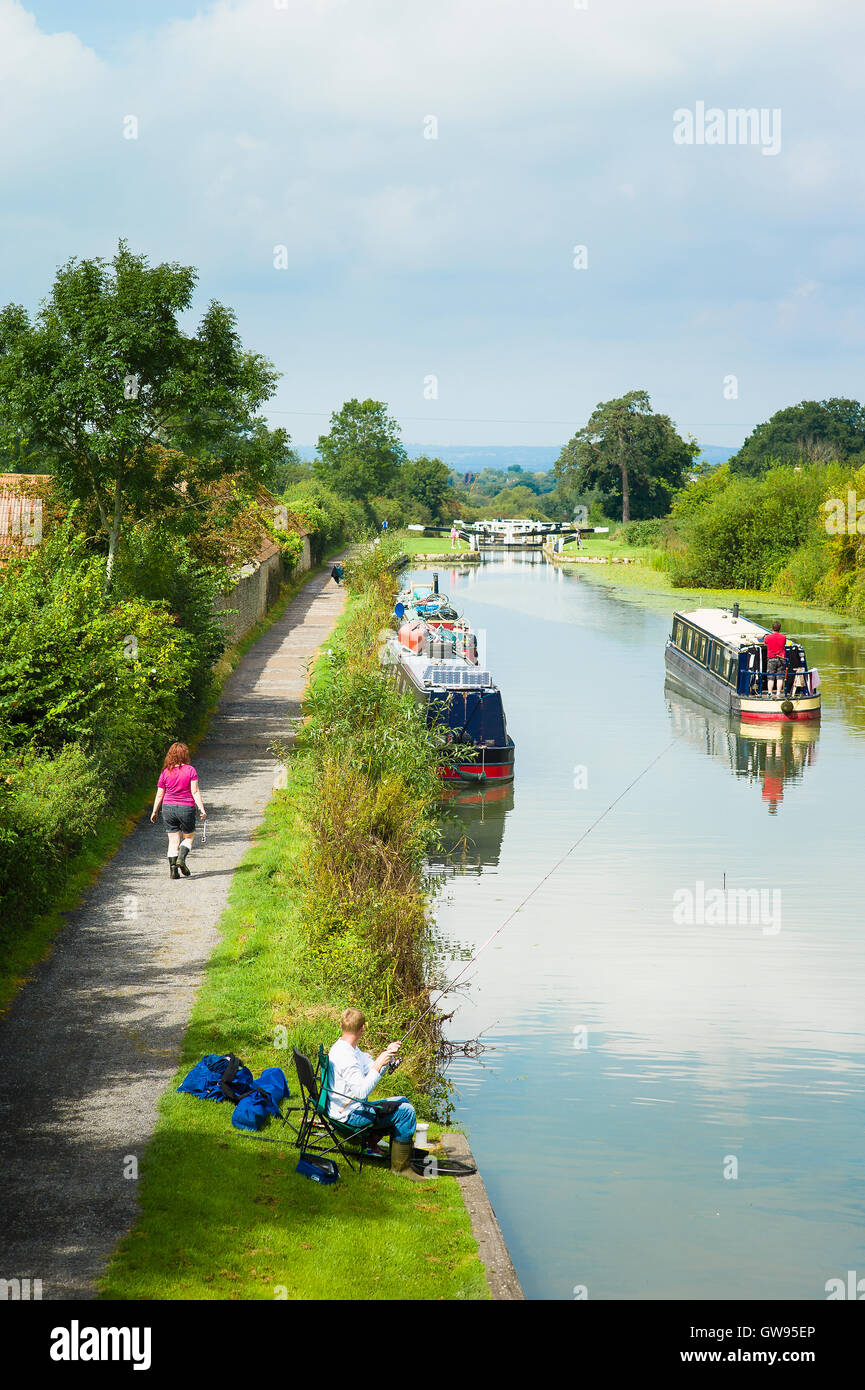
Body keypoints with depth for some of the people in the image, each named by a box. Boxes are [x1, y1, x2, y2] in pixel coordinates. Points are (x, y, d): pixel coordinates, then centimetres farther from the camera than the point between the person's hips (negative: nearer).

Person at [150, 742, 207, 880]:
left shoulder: (165, 772, 1)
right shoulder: (190, 770, -5)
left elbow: (159, 795, 3)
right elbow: (195, 792, -11)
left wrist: (154, 812, 13)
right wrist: (202, 809, -9)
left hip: (168, 808, 2)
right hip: (186, 808, -2)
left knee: (173, 840, 8)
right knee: (189, 837, 15)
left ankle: (173, 870, 2)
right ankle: (182, 858, -10)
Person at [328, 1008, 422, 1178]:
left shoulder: (350, 1049, 8)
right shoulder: (345, 1057, -25)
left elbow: (372, 1071, 16)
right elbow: (362, 1092, -30)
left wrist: (387, 1055, 0)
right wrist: (378, 1066, -26)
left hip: (354, 1106, 11)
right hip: (349, 1114, -11)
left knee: (401, 1101, 21)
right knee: (405, 1112, -15)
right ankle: (400, 1166, -8)